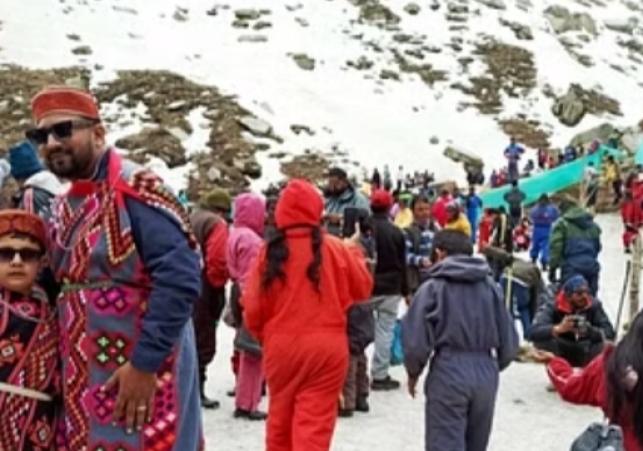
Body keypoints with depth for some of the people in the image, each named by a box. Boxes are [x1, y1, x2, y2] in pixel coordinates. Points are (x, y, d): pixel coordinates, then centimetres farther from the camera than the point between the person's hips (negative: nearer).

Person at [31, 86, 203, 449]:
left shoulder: (135, 191, -13)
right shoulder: (61, 210, 13)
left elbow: (180, 278, -22)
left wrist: (145, 364, -22)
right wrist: (66, 370, 10)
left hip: (141, 376, -8)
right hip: (82, 386, 8)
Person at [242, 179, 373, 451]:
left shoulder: (270, 252, -4)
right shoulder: (334, 248, -6)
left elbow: (253, 308, -3)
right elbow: (362, 289, 6)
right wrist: (353, 251, 20)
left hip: (281, 347, 2)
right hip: (325, 347, -2)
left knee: (280, 418, 20)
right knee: (314, 423, 0)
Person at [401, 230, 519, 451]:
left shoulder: (433, 287, -4)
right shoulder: (491, 287, 6)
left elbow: (416, 342, -8)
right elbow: (509, 342, 7)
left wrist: (413, 372, 10)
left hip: (448, 373, -4)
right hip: (486, 373, 5)